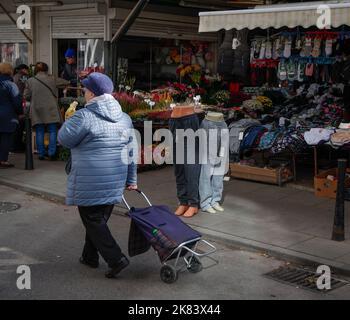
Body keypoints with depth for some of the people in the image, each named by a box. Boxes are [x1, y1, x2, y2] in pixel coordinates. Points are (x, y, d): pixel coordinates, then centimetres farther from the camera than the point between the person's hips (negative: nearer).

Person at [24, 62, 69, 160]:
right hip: (51, 110, -1)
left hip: (37, 111, 2)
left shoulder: (30, 81, 2)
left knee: (39, 133, 8)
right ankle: (52, 153, 1)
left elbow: (26, 96, 2)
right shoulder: (52, 79, 0)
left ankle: (41, 154, 10)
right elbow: (66, 83, 7)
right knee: (52, 132, 4)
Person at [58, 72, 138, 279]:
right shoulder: (124, 118, 8)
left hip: (91, 181, -7)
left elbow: (64, 139, -4)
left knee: (93, 221, 2)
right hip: (115, 181, 7)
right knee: (100, 218, 18)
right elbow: (132, 151, 12)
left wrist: (70, 119, 10)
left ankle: (116, 259, -3)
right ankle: (90, 256, 30)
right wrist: (131, 179, 19)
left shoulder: (84, 116, -15)